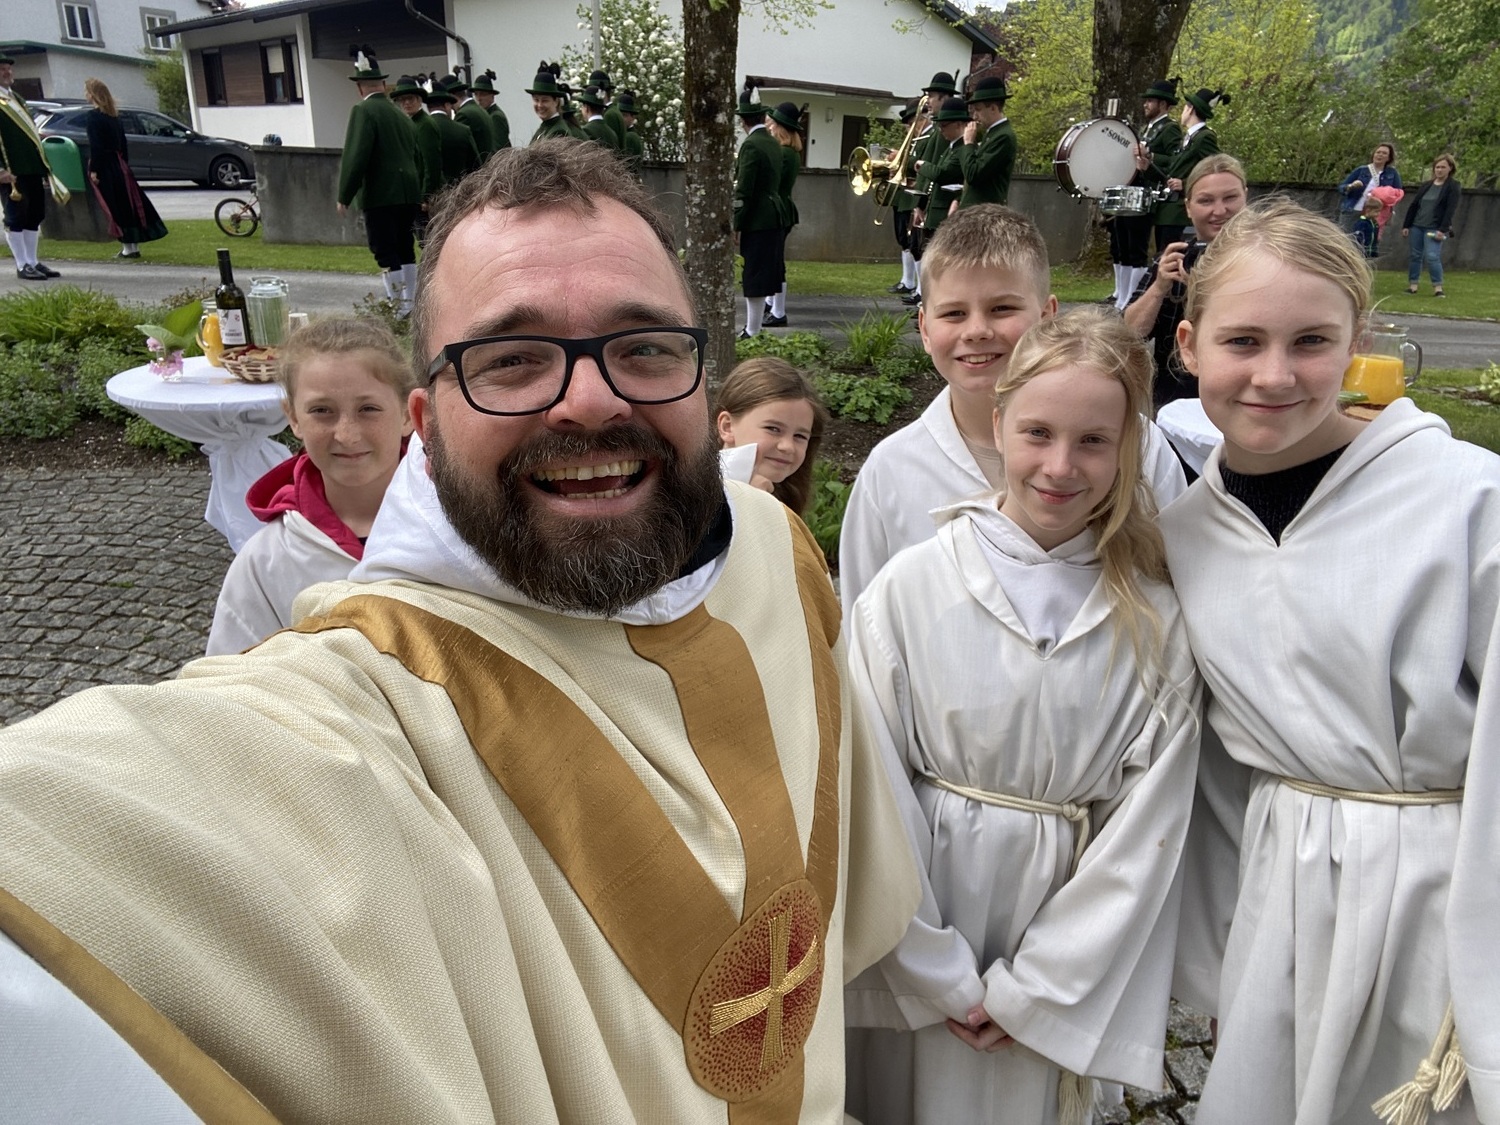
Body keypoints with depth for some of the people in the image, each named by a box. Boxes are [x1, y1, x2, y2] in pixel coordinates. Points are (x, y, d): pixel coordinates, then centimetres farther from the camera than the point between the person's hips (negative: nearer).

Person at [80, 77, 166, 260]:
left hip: (103, 166, -7)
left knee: (114, 206, -4)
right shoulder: (113, 115, 10)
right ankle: (135, 245, 12)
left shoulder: (92, 116, -11)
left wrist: (93, 169, -14)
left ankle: (127, 247, -4)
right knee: (129, 203, 7)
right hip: (118, 163, 7)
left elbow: (95, 146, -16)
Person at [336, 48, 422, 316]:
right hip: (408, 193, 8)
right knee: (405, 248, 13)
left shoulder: (363, 111, -9)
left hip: (380, 195, -8)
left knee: (385, 253, -4)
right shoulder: (399, 113, 13)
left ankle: (397, 308, -5)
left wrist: (344, 196, -10)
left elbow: (355, 156, -16)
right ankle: (410, 304, 19)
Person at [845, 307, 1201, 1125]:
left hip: (1067, 945, 1)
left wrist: (1028, 990, -6)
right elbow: (876, 793, -9)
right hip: (917, 931, 0)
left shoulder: (1157, 622, -8)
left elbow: (1146, 831, -5)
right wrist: (939, 978, -7)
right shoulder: (910, 588, -12)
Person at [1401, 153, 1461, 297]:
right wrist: (1406, 225, 7)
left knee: (1432, 257, -15)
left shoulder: (1453, 187, -2)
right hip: (1416, 226, 5)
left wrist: (1443, 229, -18)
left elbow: (1450, 210, -10)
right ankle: (1412, 285, 13)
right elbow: (1413, 206, 13)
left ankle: (1438, 288, -11)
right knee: (1415, 256, 6)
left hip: (1434, 229, -5)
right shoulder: (1426, 185, 11)